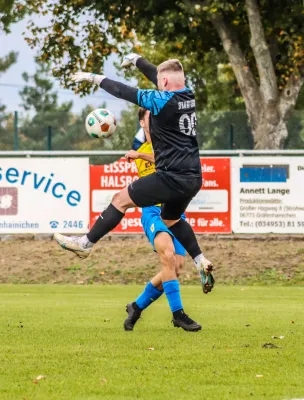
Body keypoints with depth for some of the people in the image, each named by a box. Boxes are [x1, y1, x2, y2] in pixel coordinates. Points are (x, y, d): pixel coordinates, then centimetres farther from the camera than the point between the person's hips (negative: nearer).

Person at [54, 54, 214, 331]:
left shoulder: (162, 100, -15)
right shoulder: (188, 95, 7)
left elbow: (125, 92, -9)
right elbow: (161, 76, 25)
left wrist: (94, 78, 4)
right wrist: (136, 60, 40)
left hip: (172, 178, -8)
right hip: (193, 177, 8)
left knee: (122, 199, 5)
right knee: (171, 219, 29)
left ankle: (86, 244, 14)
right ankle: (201, 262, 21)